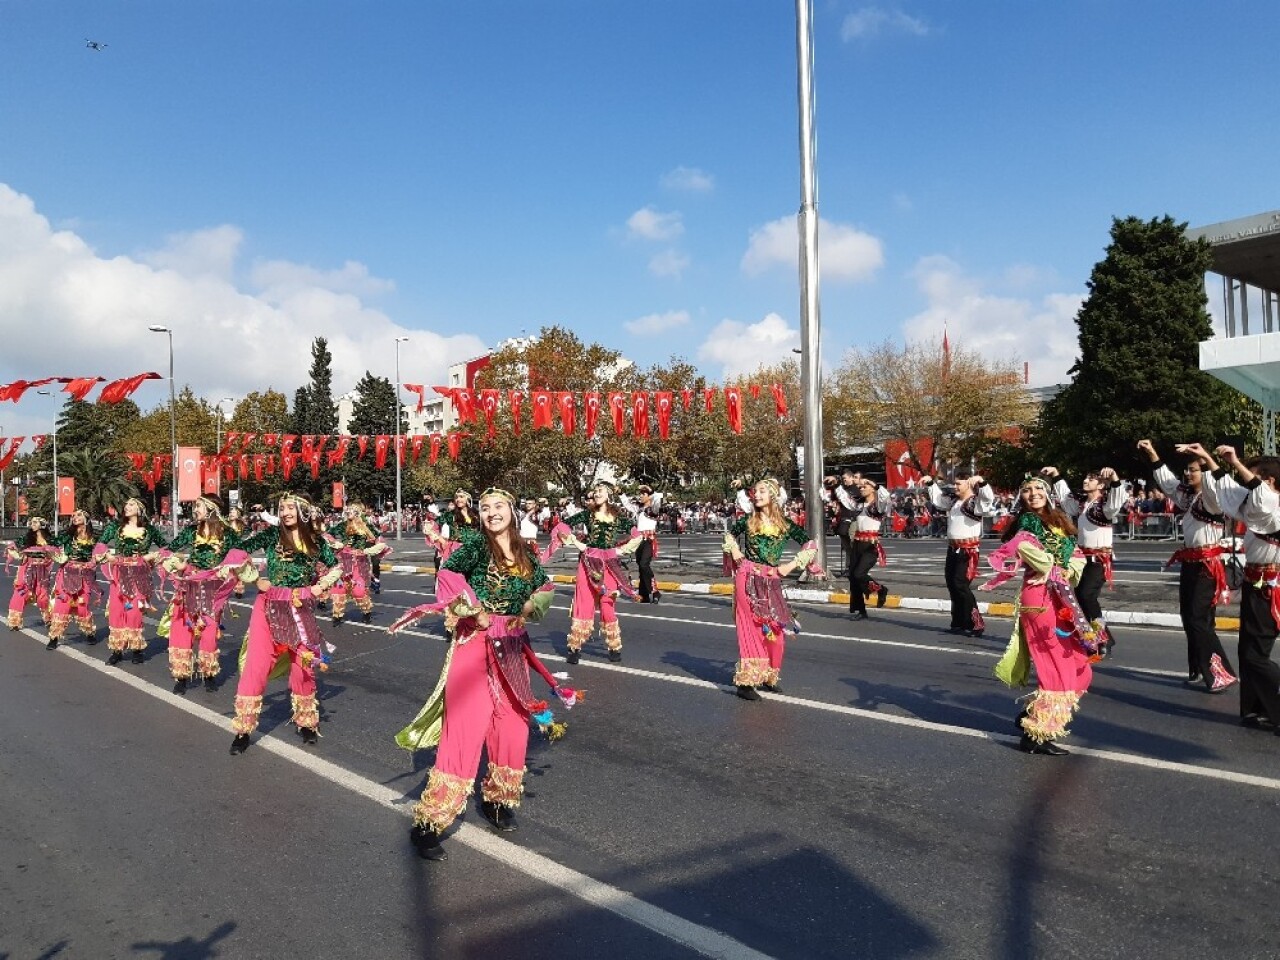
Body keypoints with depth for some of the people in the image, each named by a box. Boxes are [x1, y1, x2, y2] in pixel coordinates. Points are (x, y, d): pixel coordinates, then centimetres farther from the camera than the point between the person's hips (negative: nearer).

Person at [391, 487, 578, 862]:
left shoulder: (525, 553, 9)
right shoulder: (475, 543, -7)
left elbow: (544, 589, 21)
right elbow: (449, 575, -24)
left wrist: (527, 609, 3)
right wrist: (475, 612, -22)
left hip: (511, 649, 6)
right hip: (473, 644, -6)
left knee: (511, 727, 11)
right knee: (466, 727, -11)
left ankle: (498, 801, 34)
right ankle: (428, 823, -3)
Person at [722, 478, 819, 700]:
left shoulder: (785, 524, 1)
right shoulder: (748, 520, 3)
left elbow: (811, 546, 3)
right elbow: (729, 534, 21)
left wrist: (791, 566, -3)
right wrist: (735, 553, 6)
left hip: (771, 582, 1)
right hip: (748, 580, -1)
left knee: (775, 631, 3)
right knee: (751, 628, -4)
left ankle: (768, 677, 21)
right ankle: (746, 681, -1)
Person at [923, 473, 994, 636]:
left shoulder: (976, 502, -10)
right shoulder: (952, 500, 12)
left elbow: (989, 498, -30)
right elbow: (937, 498, 28)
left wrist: (981, 482, -43)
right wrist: (930, 483, 18)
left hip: (968, 550, -9)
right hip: (953, 548, 9)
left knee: (961, 585, -13)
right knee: (952, 584, 11)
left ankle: (976, 625, -6)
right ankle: (958, 623, 22)